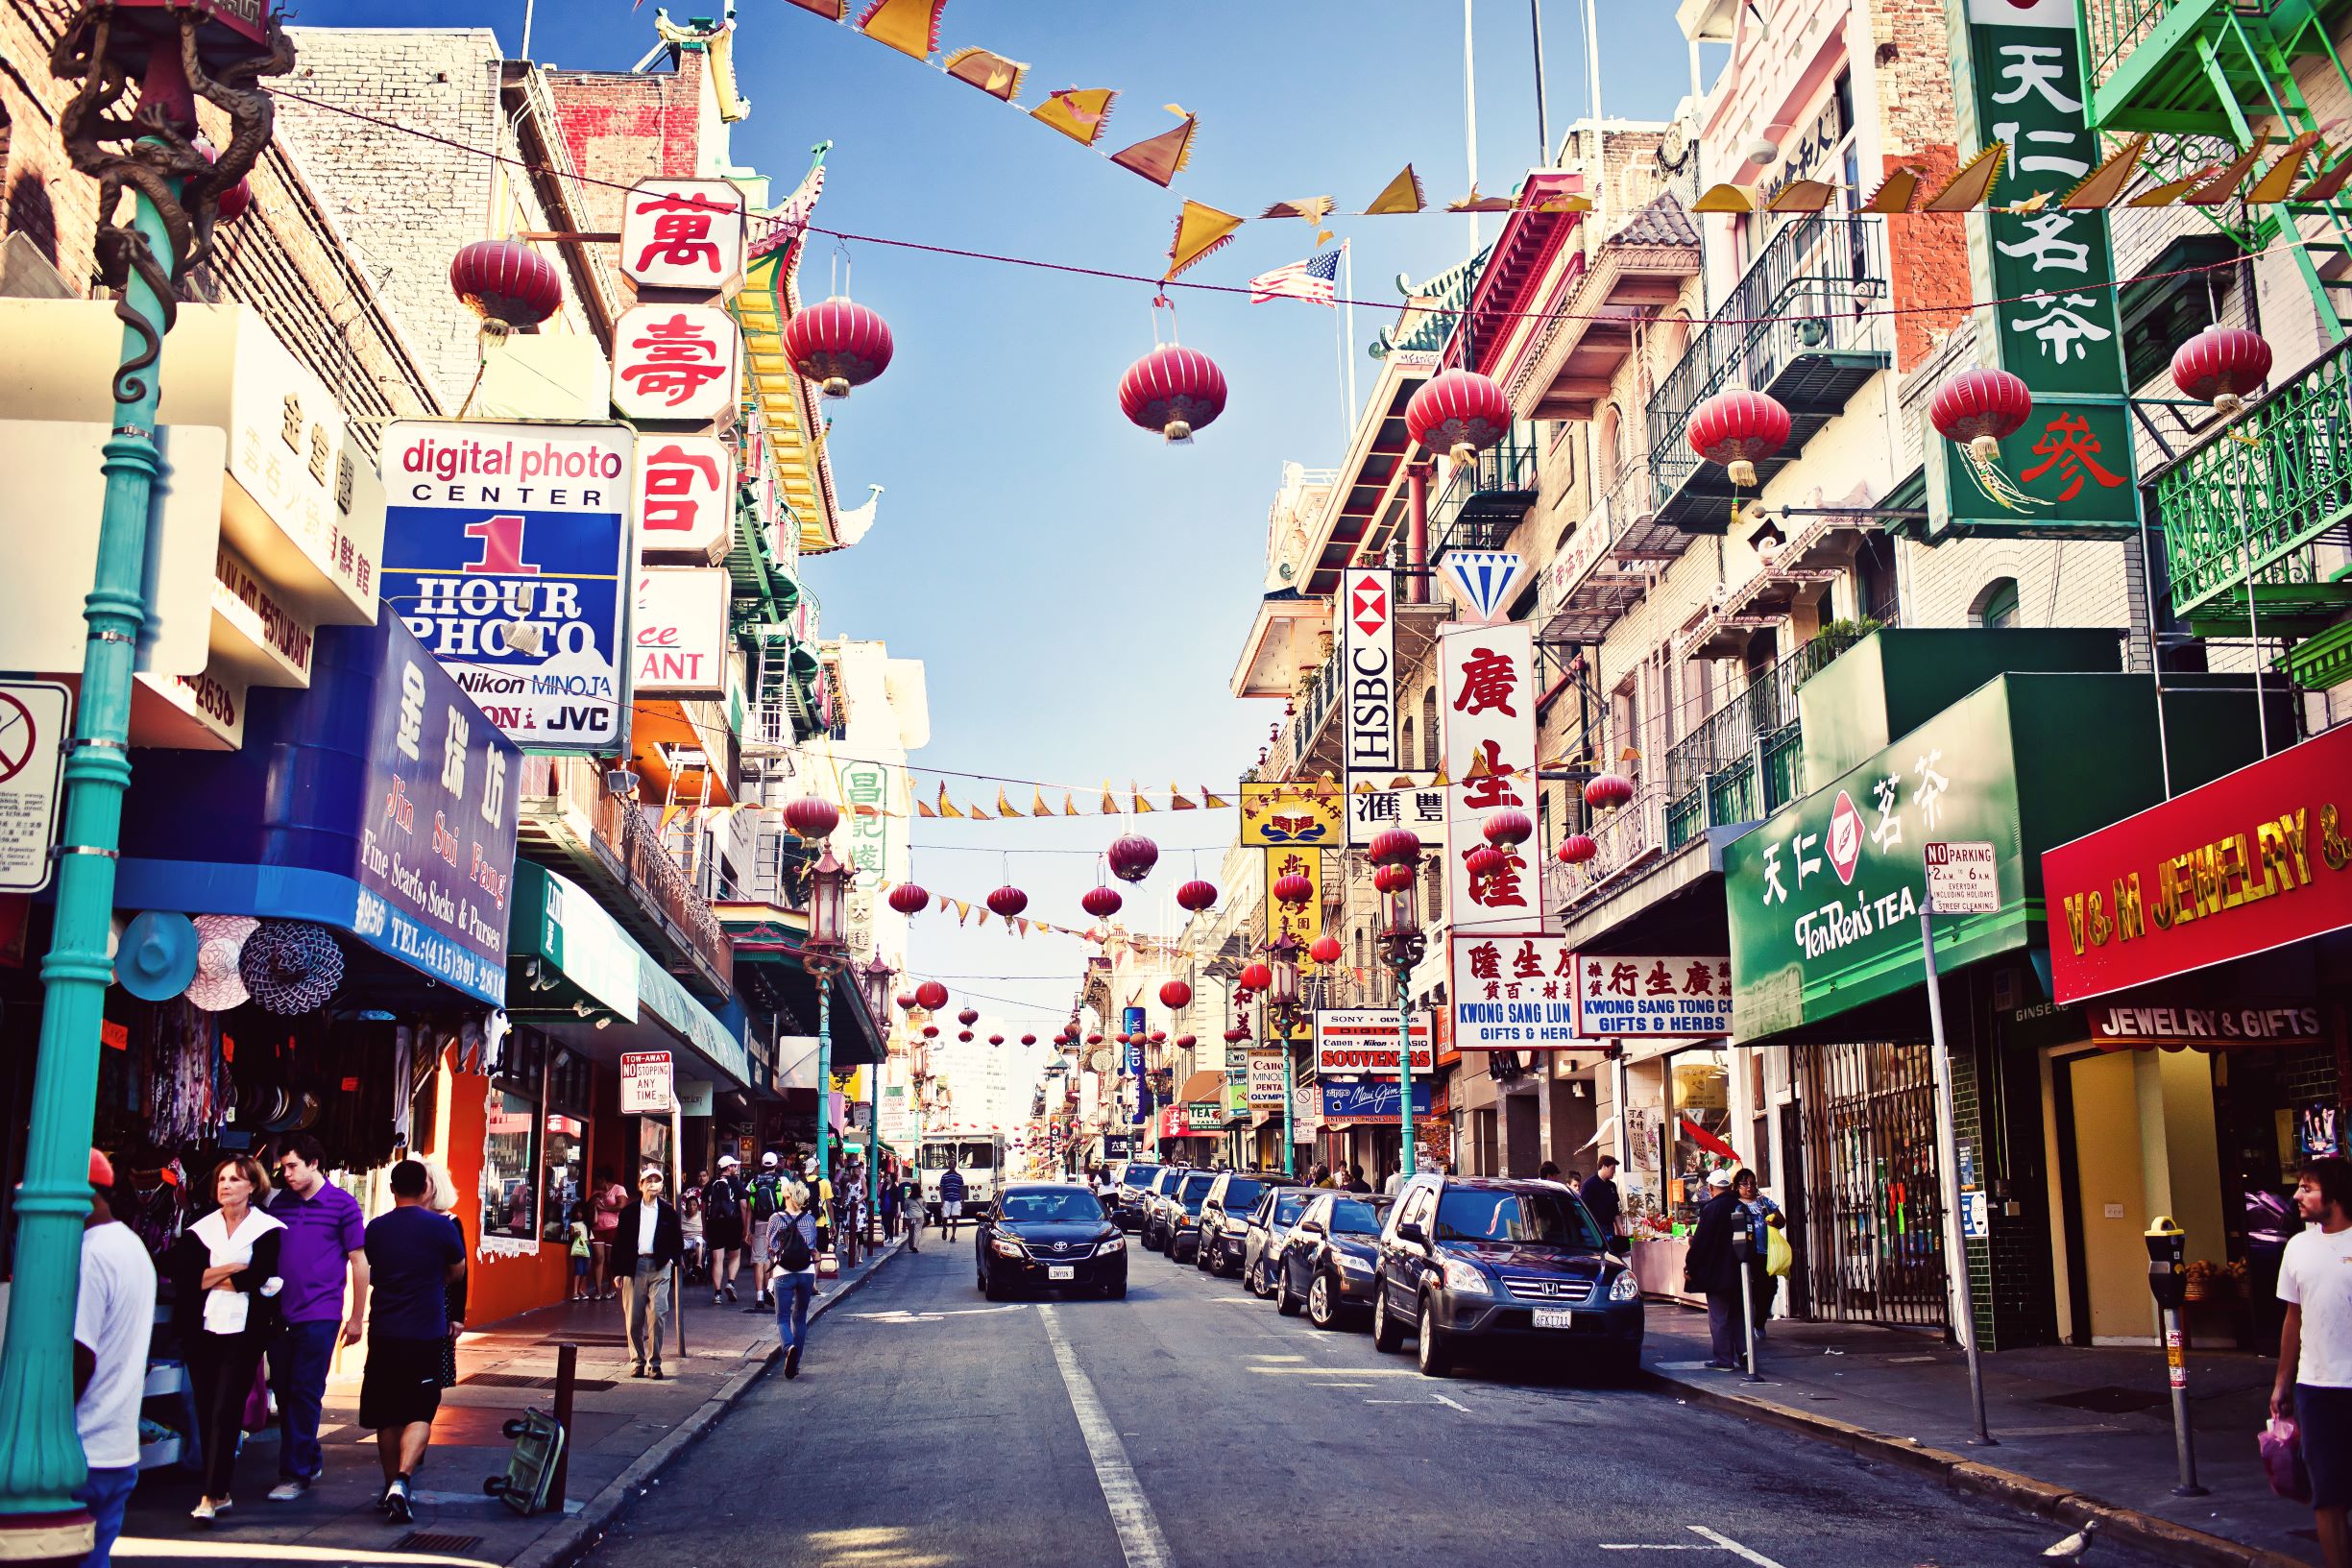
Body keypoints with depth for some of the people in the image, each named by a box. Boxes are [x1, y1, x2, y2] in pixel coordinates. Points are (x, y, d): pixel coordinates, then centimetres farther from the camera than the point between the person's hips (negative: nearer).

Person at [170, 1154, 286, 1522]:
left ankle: (213, 1495, -8)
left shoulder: (269, 1230, 2)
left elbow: (260, 1278, -11)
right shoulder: (199, 1230, 12)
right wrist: (234, 1269, -9)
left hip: (243, 1332, -4)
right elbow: (185, 1275, -2)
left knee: (226, 1411, -9)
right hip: (202, 1331, 4)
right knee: (206, 1412, 5)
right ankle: (219, 1492, 14)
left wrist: (211, 1278, -2)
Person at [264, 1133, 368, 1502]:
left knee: (305, 1394, -4)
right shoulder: (280, 1203, 10)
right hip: (280, 1315, 5)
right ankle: (310, 1459, 25)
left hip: (319, 1316, -5)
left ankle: (296, 1474, 3)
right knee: (284, 1393, 10)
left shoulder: (342, 1204, -3)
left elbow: (359, 1262, -1)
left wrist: (356, 1318, -2)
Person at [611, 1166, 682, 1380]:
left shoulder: (668, 1212, 8)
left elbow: (676, 1242, 15)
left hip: (659, 1268, -1)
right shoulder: (628, 1212, 8)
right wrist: (618, 1271, 3)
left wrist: (671, 1260, 0)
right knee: (633, 1319, 3)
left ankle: (654, 1364, -2)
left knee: (657, 1316, -9)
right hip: (634, 1267, 1)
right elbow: (619, 1242, 8)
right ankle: (637, 1362, 15)